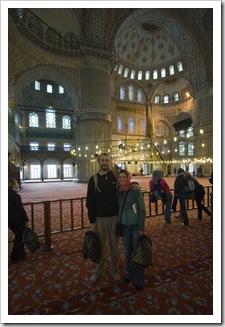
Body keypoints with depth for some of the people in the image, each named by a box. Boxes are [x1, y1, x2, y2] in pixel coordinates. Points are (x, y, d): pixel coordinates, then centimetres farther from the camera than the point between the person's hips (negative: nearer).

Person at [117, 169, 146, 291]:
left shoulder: (135, 191, -13)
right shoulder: (117, 192, -4)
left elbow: (142, 210, -10)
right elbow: (118, 208, 5)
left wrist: (141, 227, -11)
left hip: (135, 225, -3)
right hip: (124, 226, 3)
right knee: (128, 251, 16)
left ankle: (139, 279, 26)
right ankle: (130, 273, 38)